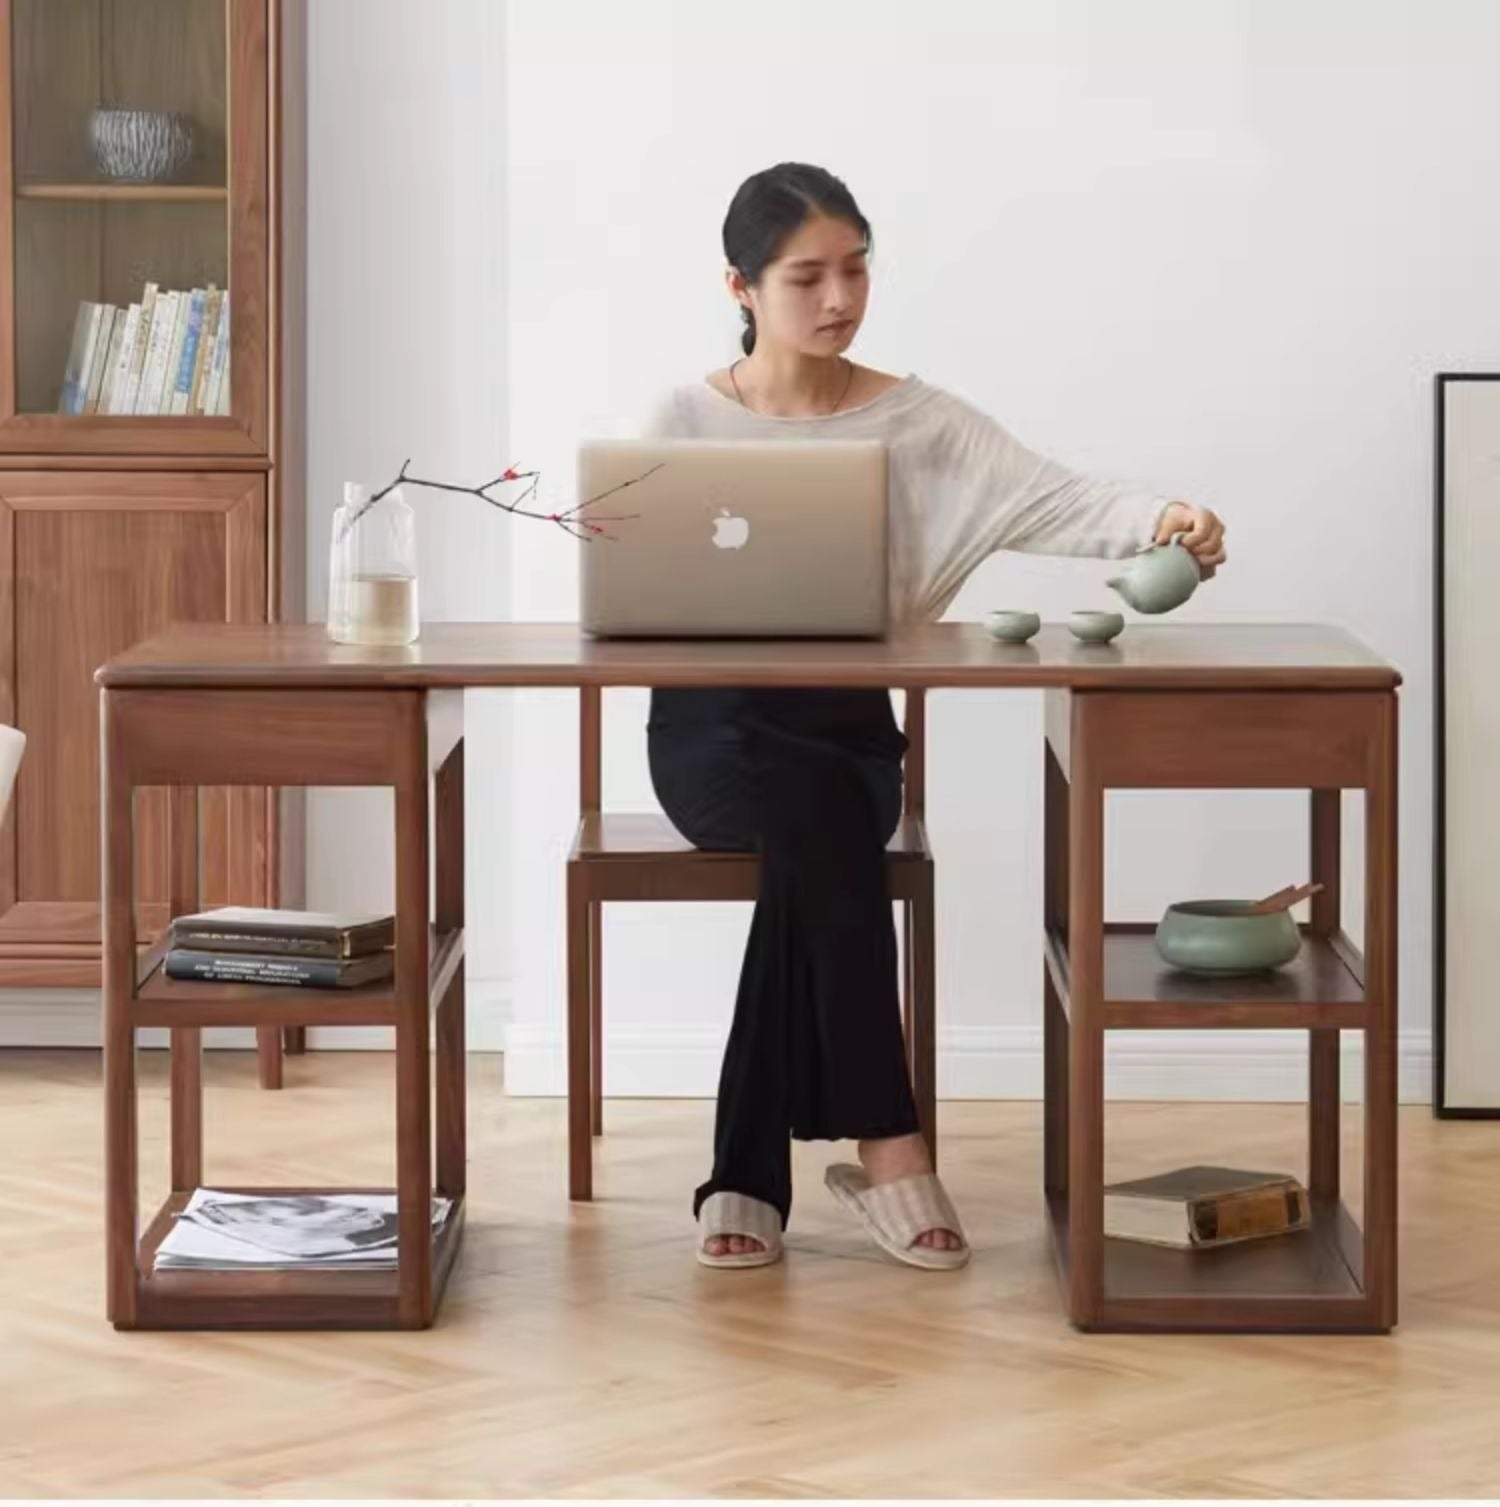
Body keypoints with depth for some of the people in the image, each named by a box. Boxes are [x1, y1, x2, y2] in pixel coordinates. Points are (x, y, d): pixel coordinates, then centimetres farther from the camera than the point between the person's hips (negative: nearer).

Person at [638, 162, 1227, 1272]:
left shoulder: (919, 422, 2)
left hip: (850, 728, 1)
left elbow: (1055, 501, -13)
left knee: (813, 852, -32)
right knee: (823, 821, -34)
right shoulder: (685, 422, 2)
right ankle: (885, 1144, -28)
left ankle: (751, 1177, -22)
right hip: (713, 727, -1)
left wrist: (1160, 520, -33)